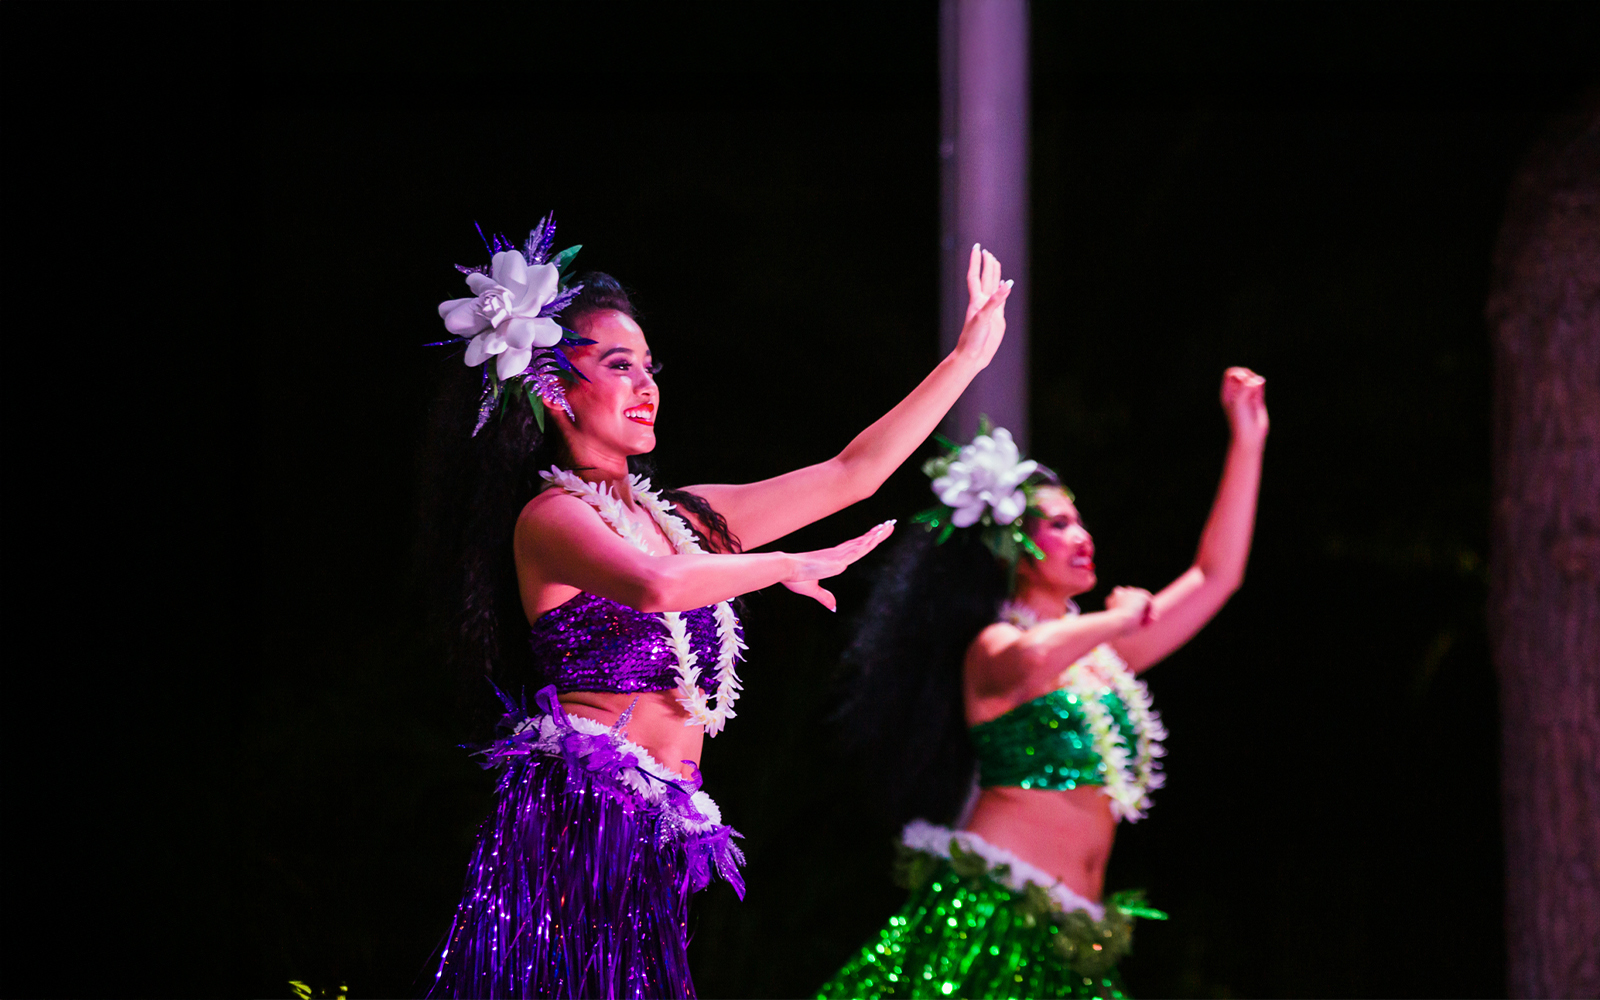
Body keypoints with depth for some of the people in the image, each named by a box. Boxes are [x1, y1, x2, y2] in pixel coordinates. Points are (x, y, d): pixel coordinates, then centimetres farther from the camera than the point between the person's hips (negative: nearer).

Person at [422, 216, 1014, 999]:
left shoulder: (684, 517, 18)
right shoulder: (550, 517, -6)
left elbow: (851, 474, 21)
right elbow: (656, 586, -27)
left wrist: (970, 355, 22)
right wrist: (787, 566, -12)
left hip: (655, 853, 7)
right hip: (575, 822, -7)